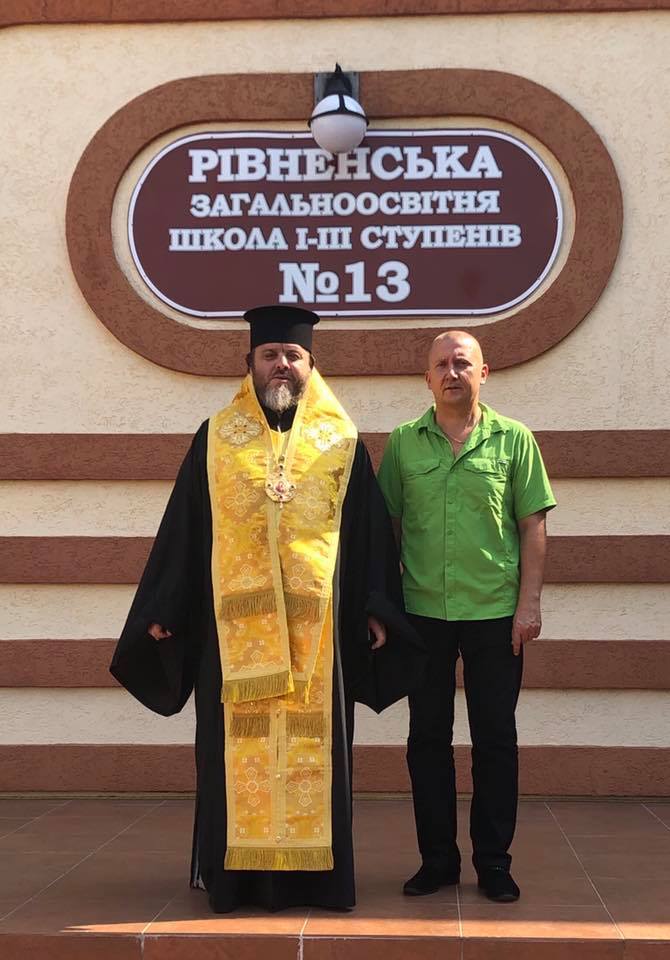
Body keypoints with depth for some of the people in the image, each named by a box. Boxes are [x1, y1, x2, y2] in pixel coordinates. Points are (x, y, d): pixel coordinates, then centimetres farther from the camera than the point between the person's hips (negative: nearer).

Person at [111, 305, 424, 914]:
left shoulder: (342, 443, 9)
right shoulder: (217, 438, 9)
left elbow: (370, 530, 8)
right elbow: (184, 528, 8)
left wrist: (375, 607, 1)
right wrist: (164, 610, 4)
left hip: (317, 623, 0)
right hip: (235, 619, 0)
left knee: (312, 742, 3)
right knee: (237, 745, 3)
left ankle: (312, 869, 13)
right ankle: (236, 871, 13)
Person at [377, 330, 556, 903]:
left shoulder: (514, 439, 2)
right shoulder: (403, 443, 5)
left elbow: (533, 526, 2)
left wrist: (530, 602, -5)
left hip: (496, 613, -1)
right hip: (423, 612, 2)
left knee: (495, 738, 5)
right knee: (427, 737, 8)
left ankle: (494, 862, 18)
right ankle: (437, 859, 20)